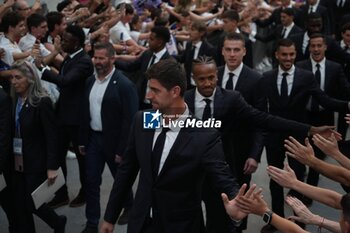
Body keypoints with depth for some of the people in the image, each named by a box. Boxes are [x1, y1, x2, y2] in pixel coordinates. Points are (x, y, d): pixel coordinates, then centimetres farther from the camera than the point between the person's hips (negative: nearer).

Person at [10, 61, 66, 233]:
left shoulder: (42, 102, -13)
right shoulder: (14, 100, 4)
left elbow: (52, 136, -14)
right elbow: (11, 132, 4)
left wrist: (52, 167, -16)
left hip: (35, 163, -5)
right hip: (17, 162, 6)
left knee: (32, 203, 4)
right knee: (19, 205, 8)